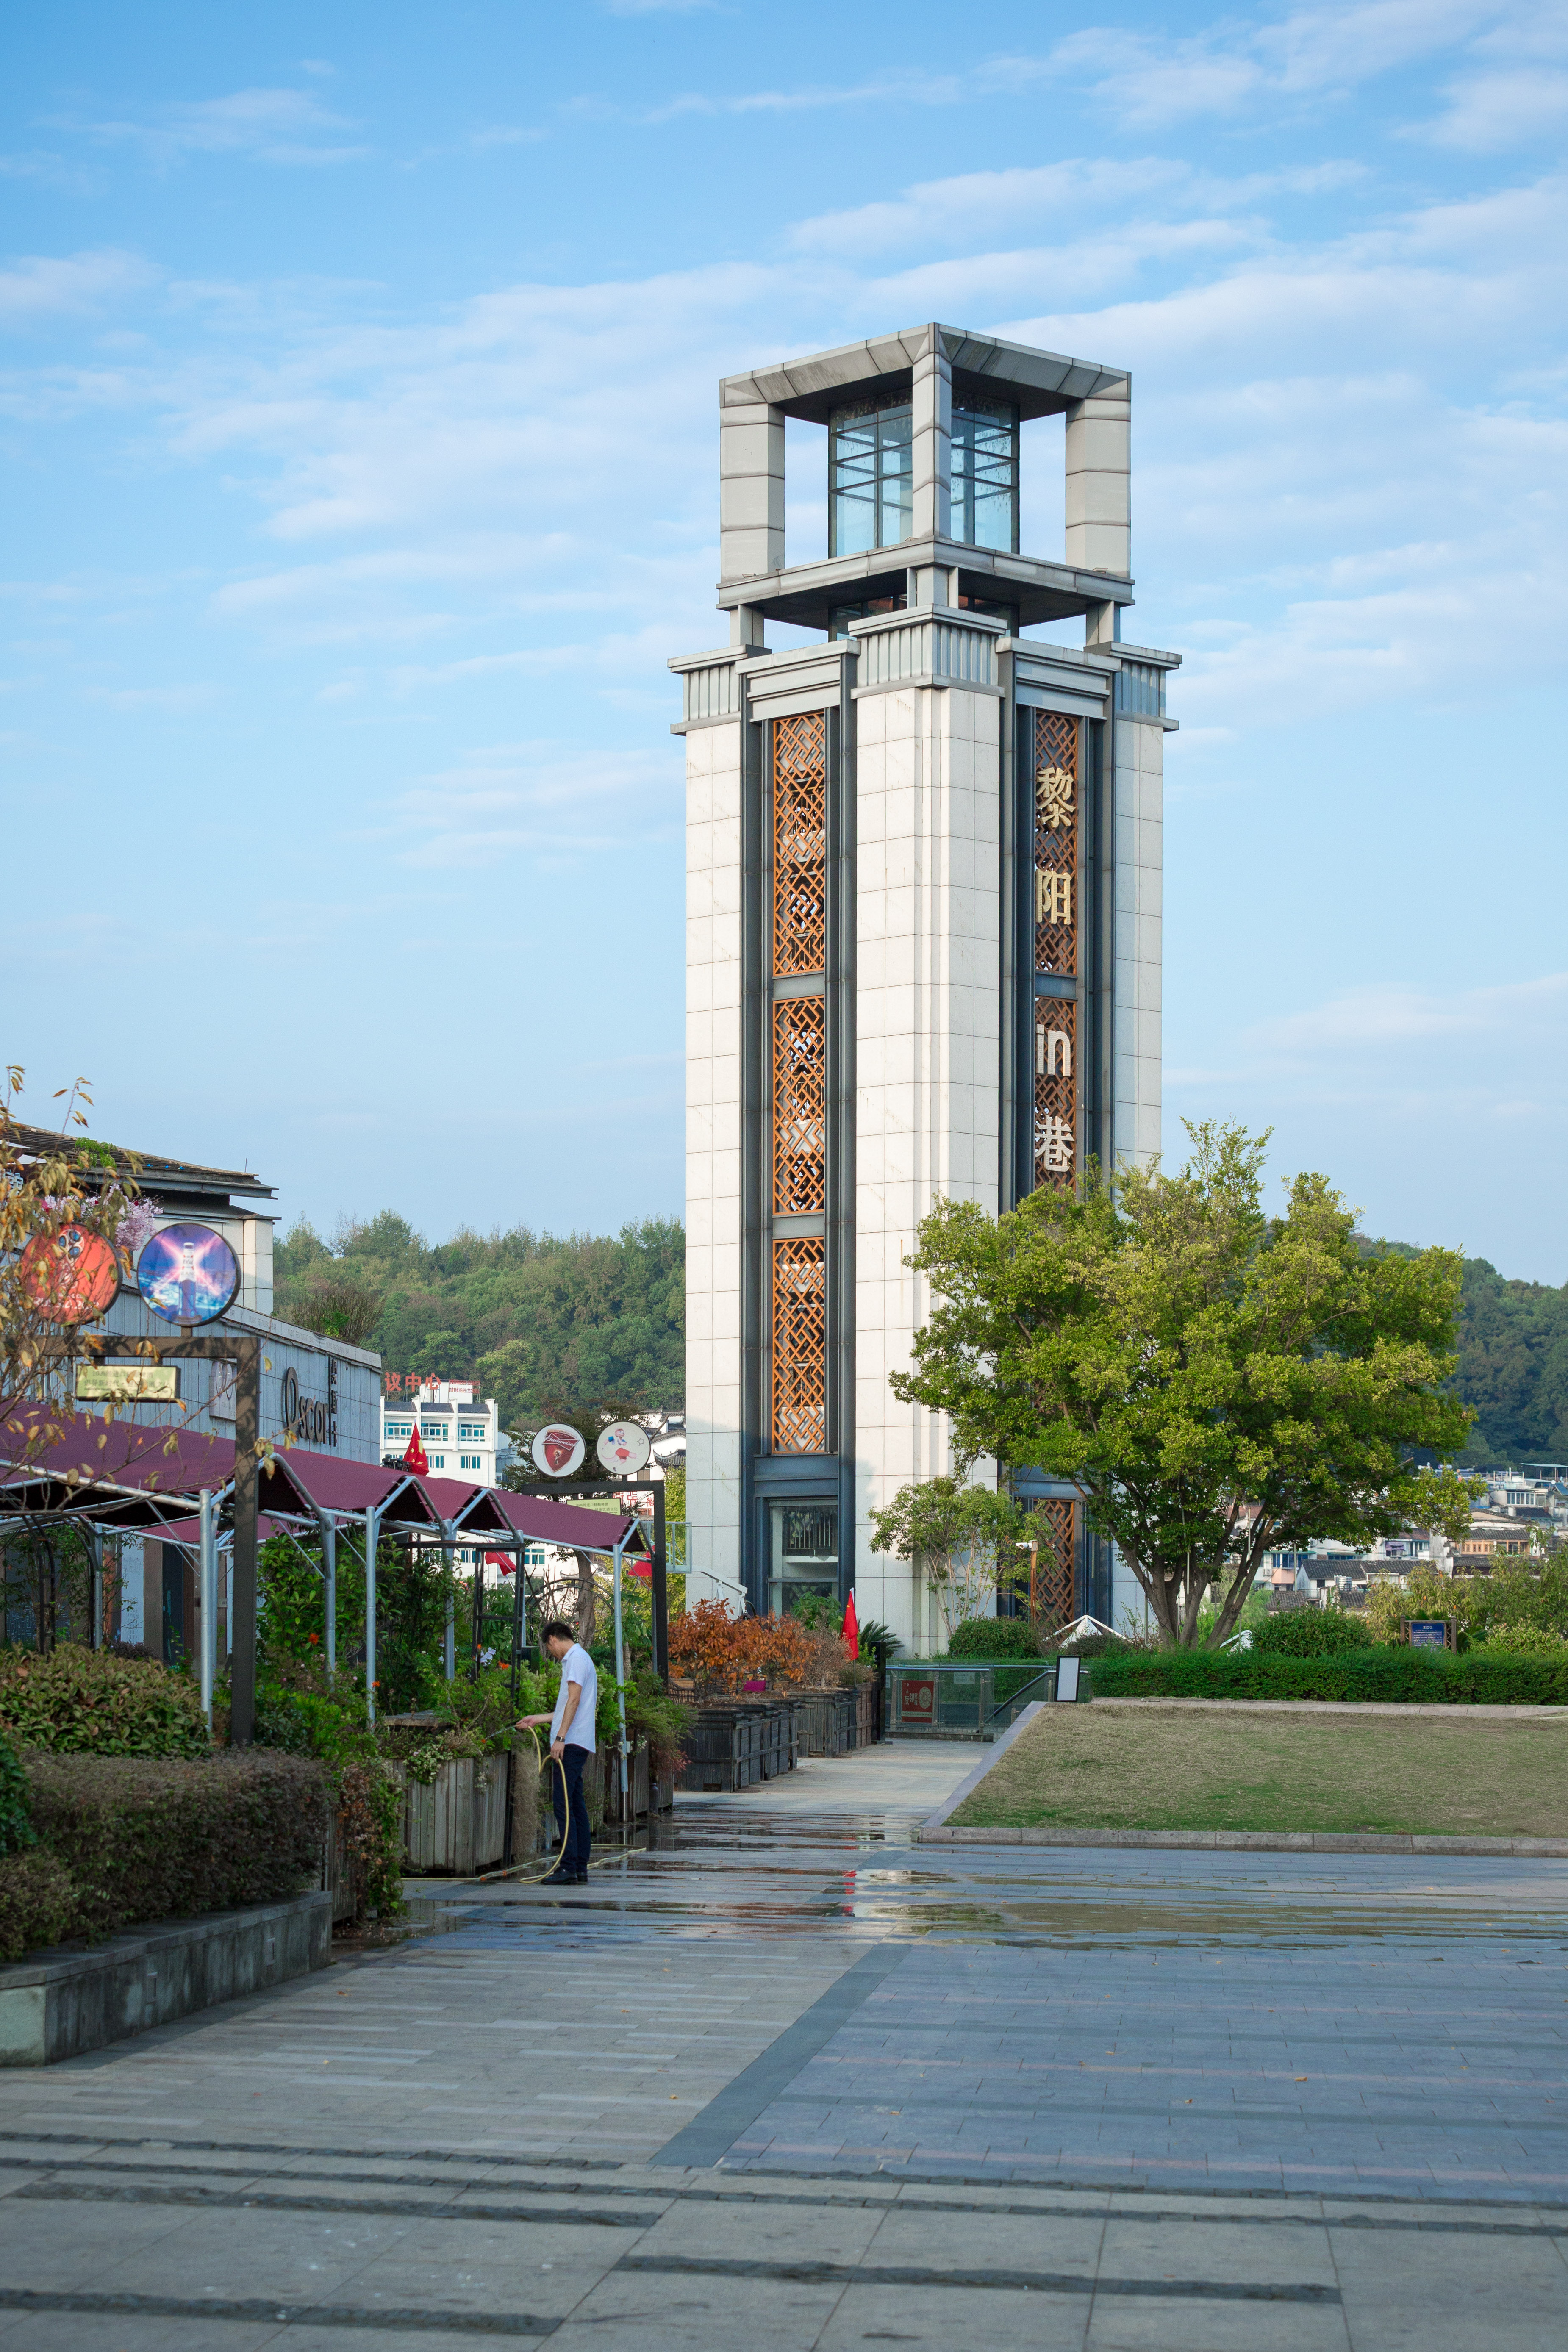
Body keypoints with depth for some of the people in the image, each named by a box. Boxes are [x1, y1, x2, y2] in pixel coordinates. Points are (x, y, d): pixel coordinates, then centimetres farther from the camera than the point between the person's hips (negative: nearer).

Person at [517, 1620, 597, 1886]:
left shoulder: (576, 1659, -7)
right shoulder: (577, 1659, 24)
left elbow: (574, 1700, -17)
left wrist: (560, 1737, -22)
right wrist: (537, 1720, 39)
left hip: (572, 1743, -10)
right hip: (576, 1744, 10)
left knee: (563, 1804, -13)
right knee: (576, 1805, 8)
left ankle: (568, 1868, -17)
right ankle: (580, 1869, 7)